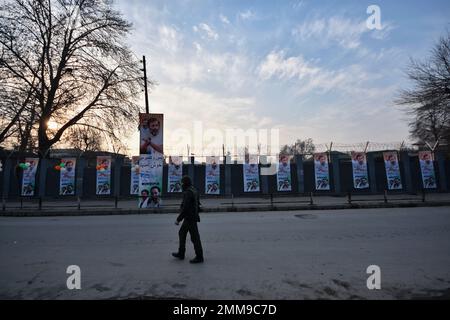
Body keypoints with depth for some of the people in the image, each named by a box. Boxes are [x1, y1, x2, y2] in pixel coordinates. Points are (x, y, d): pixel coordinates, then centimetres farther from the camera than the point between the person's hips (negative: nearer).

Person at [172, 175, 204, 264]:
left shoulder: (188, 193, -21)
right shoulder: (194, 191, 11)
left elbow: (185, 208, -26)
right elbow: (197, 204, 18)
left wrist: (178, 219, -20)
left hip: (190, 218, -10)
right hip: (192, 217, 10)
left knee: (195, 237, -1)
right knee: (182, 233, 19)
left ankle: (199, 257, 10)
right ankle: (181, 254, 30)